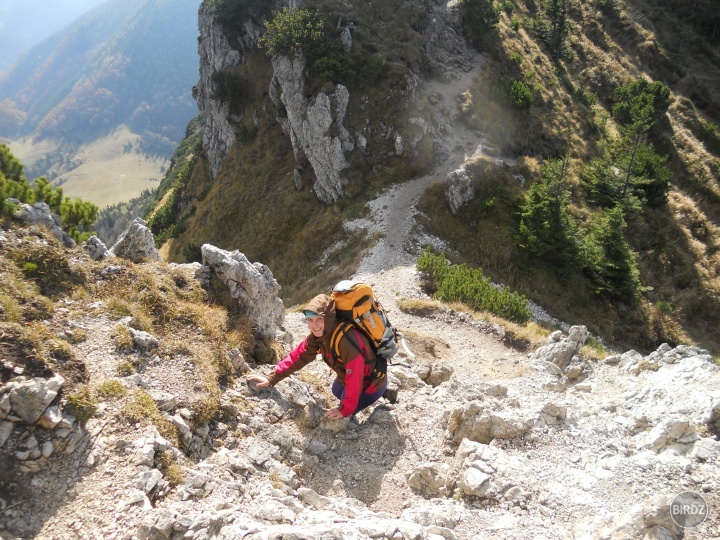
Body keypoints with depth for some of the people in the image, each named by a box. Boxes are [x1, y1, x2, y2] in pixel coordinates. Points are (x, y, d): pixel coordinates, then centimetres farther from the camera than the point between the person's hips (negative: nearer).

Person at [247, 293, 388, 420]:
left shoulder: (348, 340, -40)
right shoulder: (318, 334, -14)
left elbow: (354, 379, -34)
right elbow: (298, 355, -7)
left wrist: (345, 410, -26)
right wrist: (272, 379, -12)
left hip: (370, 382, -9)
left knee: (342, 416, -2)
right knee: (337, 392, 31)